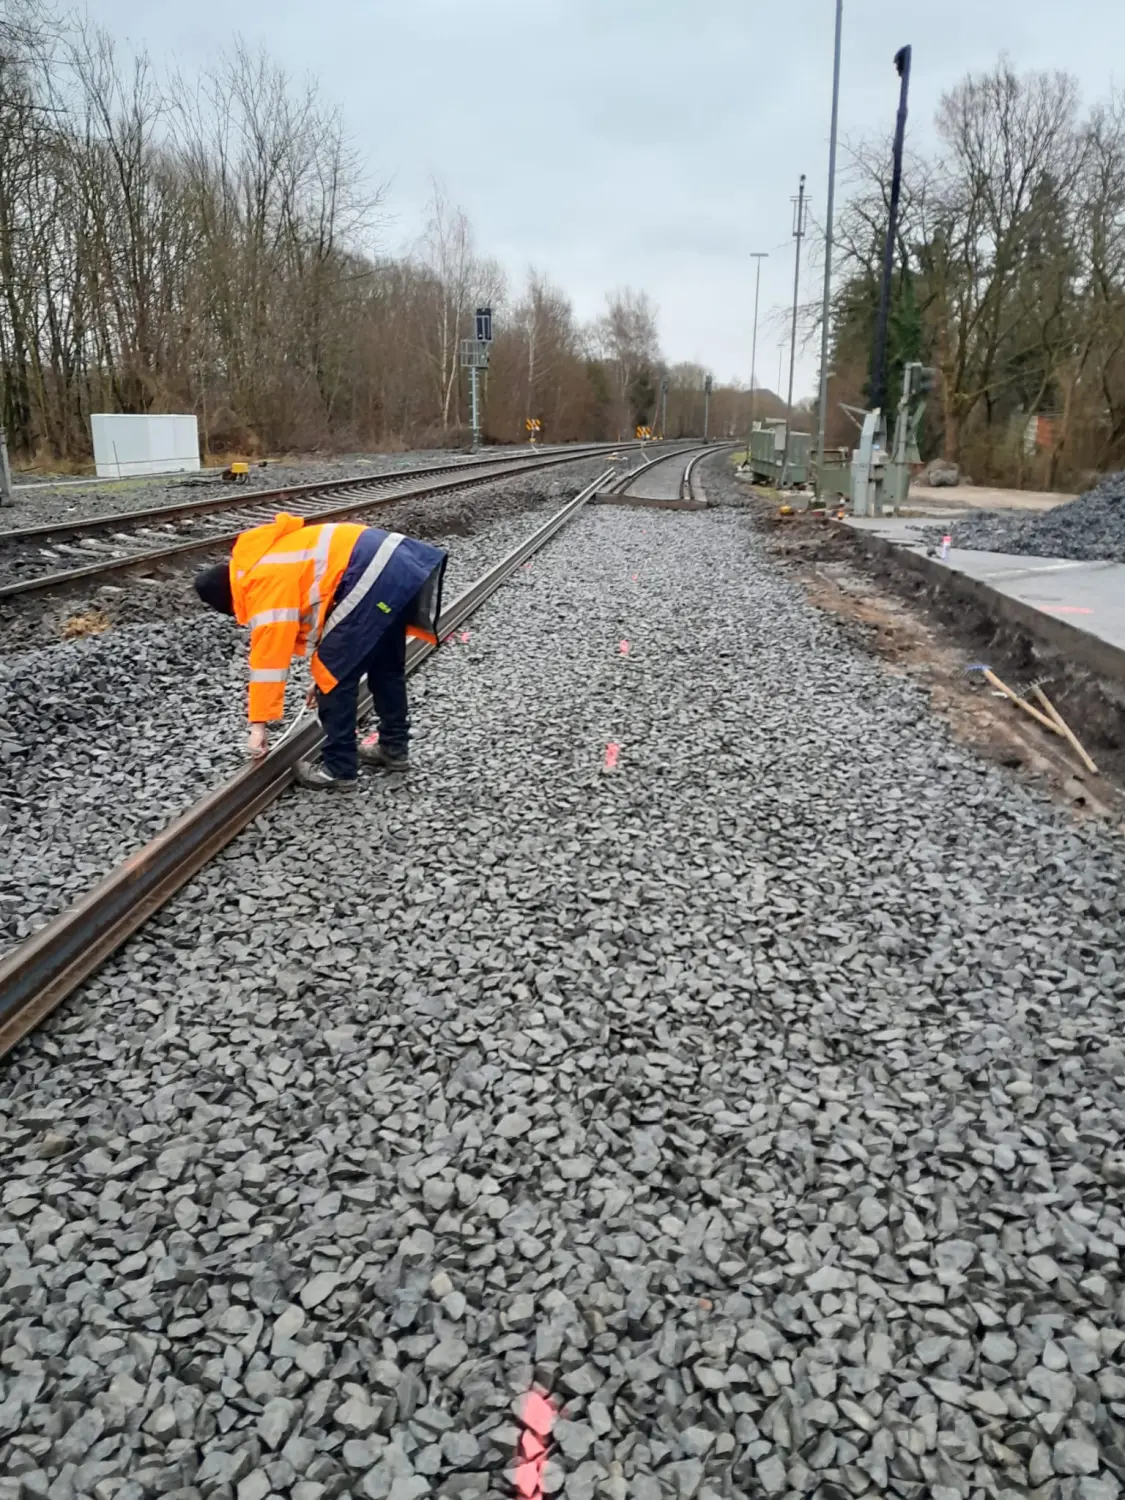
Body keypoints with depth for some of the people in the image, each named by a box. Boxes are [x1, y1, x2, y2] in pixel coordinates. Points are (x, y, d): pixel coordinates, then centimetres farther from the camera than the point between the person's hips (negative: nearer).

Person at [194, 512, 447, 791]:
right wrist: (322, 675, 37)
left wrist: (259, 723, -4)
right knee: (386, 665, 23)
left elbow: (269, 653, -8)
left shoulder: (261, 582, -5)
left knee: (334, 673, 0)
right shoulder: (266, 564, 24)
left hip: (372, 575, -11)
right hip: (395, 561, 11)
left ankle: (339, 769, 7)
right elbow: (318, 611, 32)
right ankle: (394, 747, 36)